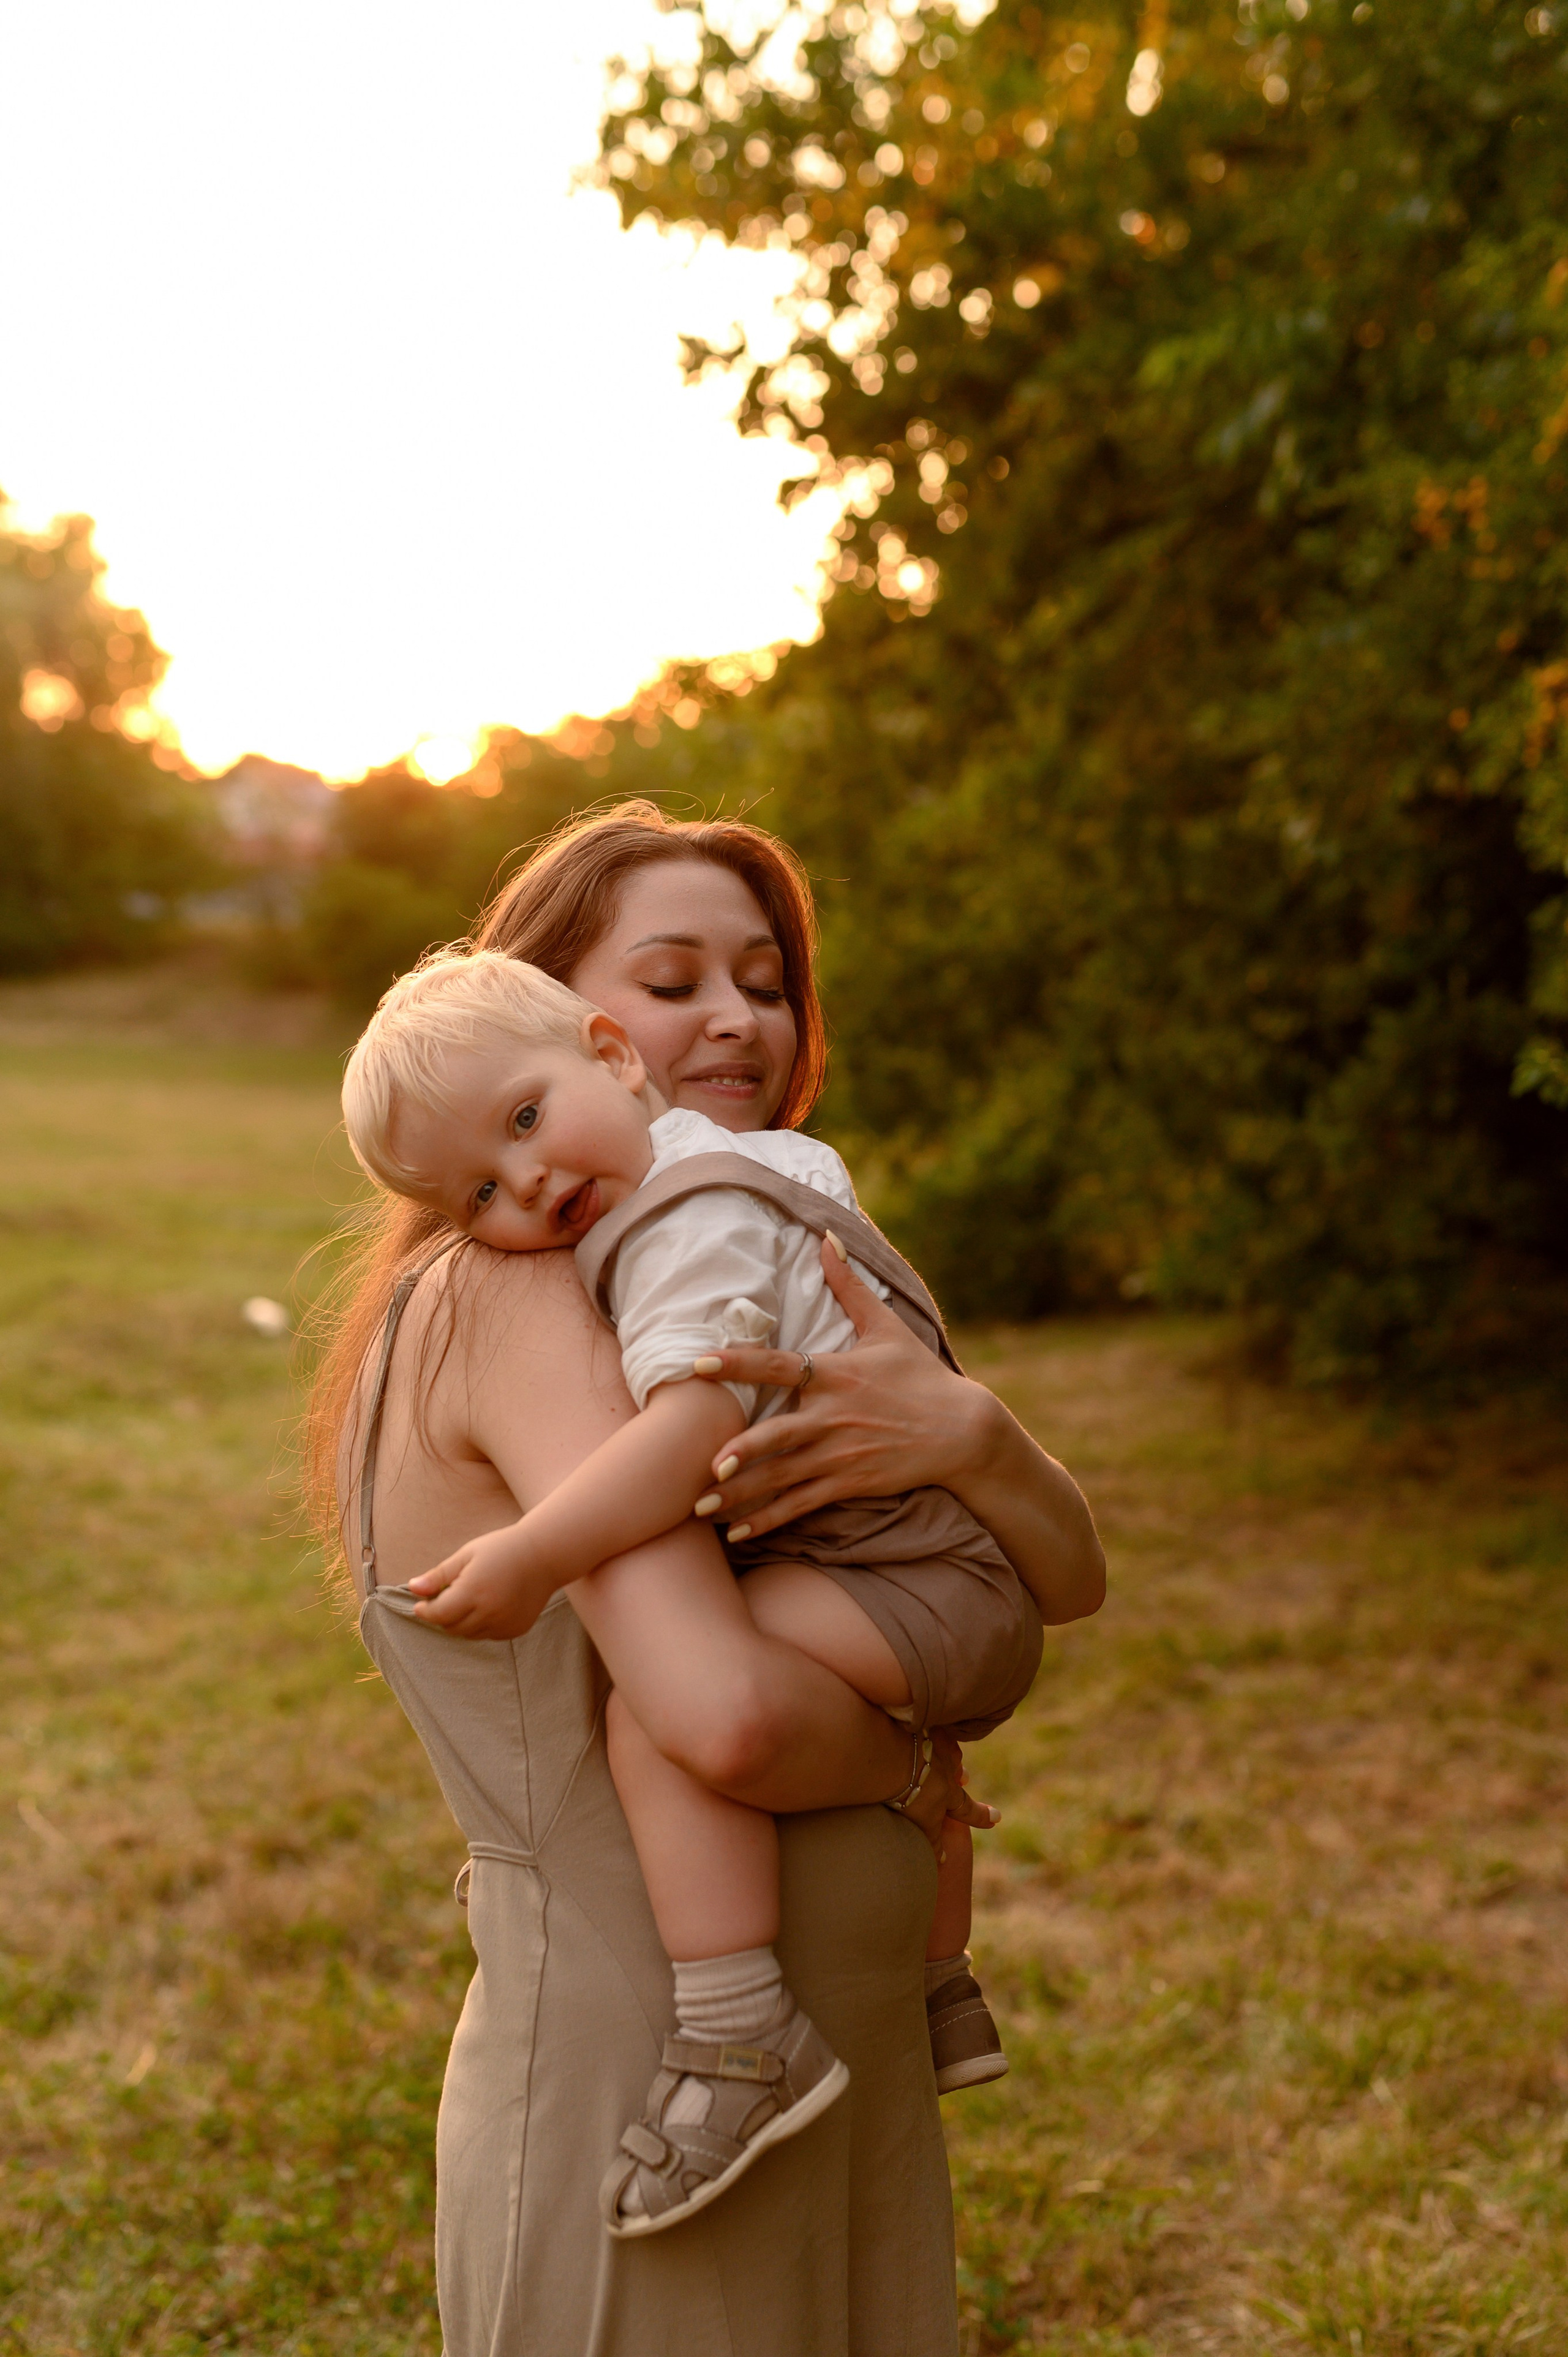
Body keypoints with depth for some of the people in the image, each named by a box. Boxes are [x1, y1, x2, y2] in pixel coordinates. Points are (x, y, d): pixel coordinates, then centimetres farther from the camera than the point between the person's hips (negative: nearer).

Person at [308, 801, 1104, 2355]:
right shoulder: (509, 1299, -17)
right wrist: (907, 1761, -10)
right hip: (639, 2084, -8)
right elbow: (734, 1717, -30)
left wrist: (966, 1430, -20)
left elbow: (1068, 1582, 0)